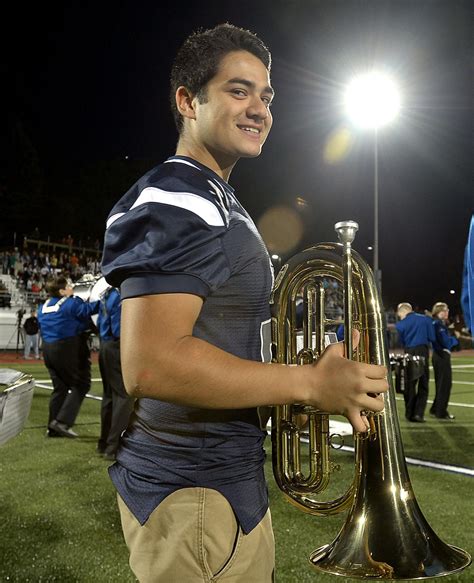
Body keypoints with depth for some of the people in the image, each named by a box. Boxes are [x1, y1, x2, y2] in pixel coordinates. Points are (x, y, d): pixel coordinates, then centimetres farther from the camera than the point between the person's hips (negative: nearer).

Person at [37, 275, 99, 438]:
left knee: (60, 388, 15)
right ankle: (62, 421, -8)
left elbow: (42, 328, 21)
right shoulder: (72, 303, -11)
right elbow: (88, 309, -20)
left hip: (48, 349, 8)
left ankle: (53, 428, 16)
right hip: (69, 348, -8)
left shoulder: (44, 306, 13)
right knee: (80, 384, 2)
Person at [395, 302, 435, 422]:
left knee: (409, 385, 11)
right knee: (423, 385, 9)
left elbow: (401, 342, 3)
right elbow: (432, 338, -1)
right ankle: (418, 413, 0)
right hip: (423, 353, 0)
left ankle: (410, 414, 16)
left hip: (409, 354, 0)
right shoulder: (426, 319, -1)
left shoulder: (400, 324, -3)